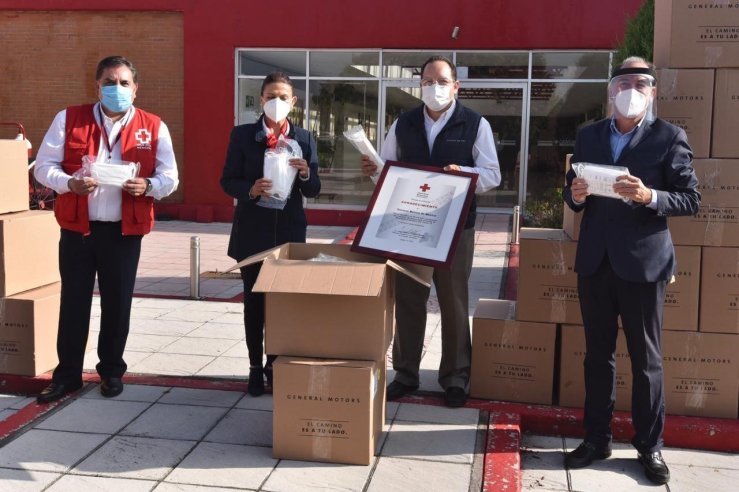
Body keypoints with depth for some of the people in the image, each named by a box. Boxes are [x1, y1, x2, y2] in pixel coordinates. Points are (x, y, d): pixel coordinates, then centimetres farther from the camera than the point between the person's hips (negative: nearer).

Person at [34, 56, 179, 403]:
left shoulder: (153, 127, 3)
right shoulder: (69, 119, 2)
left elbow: (170, 178, 5)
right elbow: (43, 166, 2)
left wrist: (147, 186, -17)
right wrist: (69, 183, -18)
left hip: (124, 230, 0)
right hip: (77, 227, 0)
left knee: (117, 302, 8)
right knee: (73, 301, 6)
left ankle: (112, 370, 25)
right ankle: (67, 374, 18)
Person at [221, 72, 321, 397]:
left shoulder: (304, 138, 4)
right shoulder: (242, 135, 0)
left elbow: (314, 190, 2)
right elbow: (227, 181, -3)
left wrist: (306, 174, -20)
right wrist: (250, 189, -23)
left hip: (289, 232, 1)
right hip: (252, 231, -1)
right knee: (254, 300, 6)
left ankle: (276, 365, 18)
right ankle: (256, 367, 16)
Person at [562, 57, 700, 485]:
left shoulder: (670, 137, -3)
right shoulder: (589, 136, 10)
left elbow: (691, 200, -6)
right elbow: (573, 196, 13)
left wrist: (650, 197, -23)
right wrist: (575, 195, -10)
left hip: (643, 261, -4)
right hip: (595, 260, 4)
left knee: (646, 358, 6)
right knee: (597, 353, 11)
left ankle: (650, 445, 19)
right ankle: (597, 437, 23)